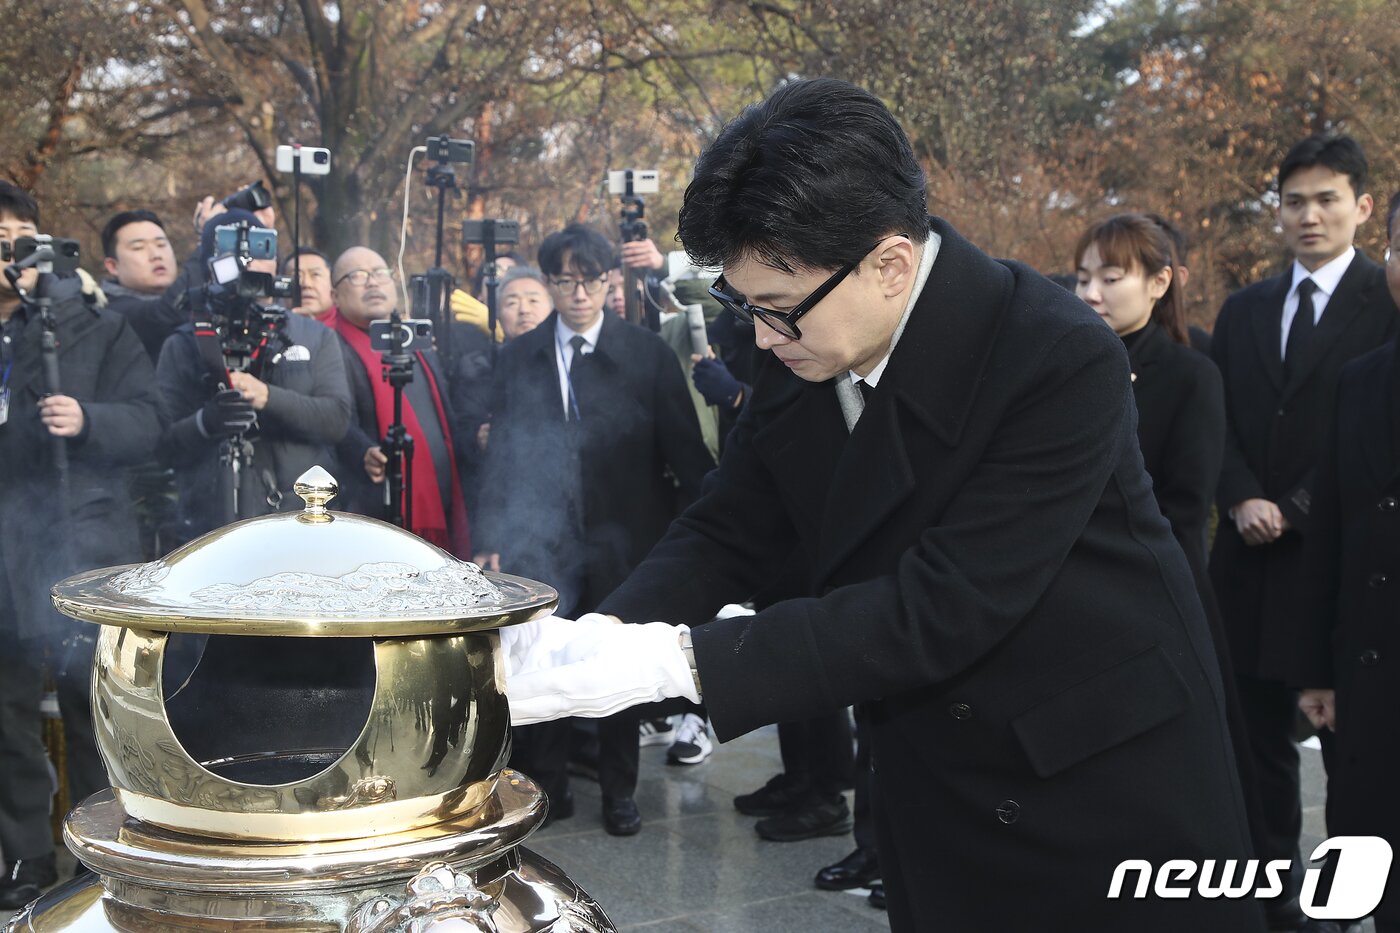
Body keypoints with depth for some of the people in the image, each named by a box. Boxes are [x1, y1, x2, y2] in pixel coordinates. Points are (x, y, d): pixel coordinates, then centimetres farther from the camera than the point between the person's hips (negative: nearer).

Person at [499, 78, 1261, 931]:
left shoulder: (1061, 362, -26)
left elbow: (942, 609, -29)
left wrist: (674, 661, -32)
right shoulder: (799, 357, -8)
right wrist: (601, 637, -20)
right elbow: (728, 536, 0)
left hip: (1108, 787, -4)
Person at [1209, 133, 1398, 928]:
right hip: (1253, 551, 5)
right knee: (1262, 736, 9)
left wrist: (1296, 510, -13)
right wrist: (1242, 501, -8)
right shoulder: (1243, 310, 15)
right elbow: (1218, 420, 9)